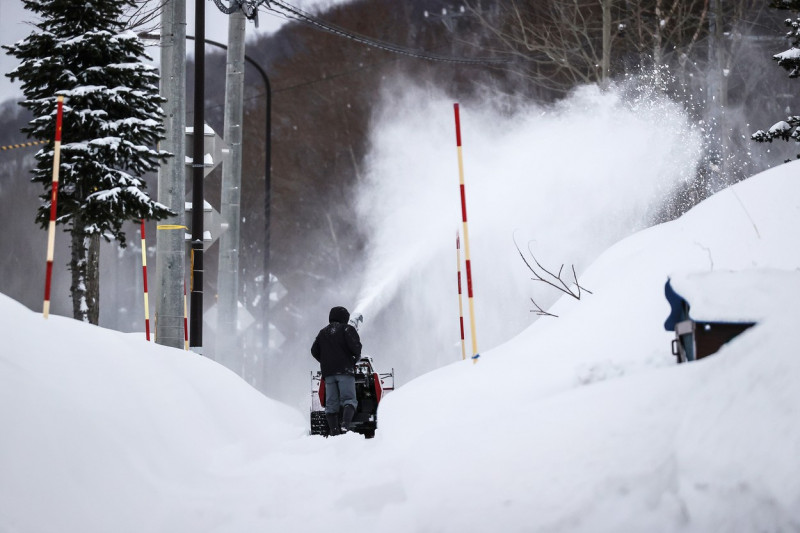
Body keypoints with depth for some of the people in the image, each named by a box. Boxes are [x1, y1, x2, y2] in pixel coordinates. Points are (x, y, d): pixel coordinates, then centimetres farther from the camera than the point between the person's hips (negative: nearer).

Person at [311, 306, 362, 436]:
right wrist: (356, 357, 7)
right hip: (345, 370, -5)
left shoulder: (323, 332, 18)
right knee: (349, 399, -8)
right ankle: (345, 424, -31)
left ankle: (334, 431, -4)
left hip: (328, 372, 5)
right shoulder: (347, 329, 1)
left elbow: (314, 351, 17)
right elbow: (355, 346, -12)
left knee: (331, 403, 3)